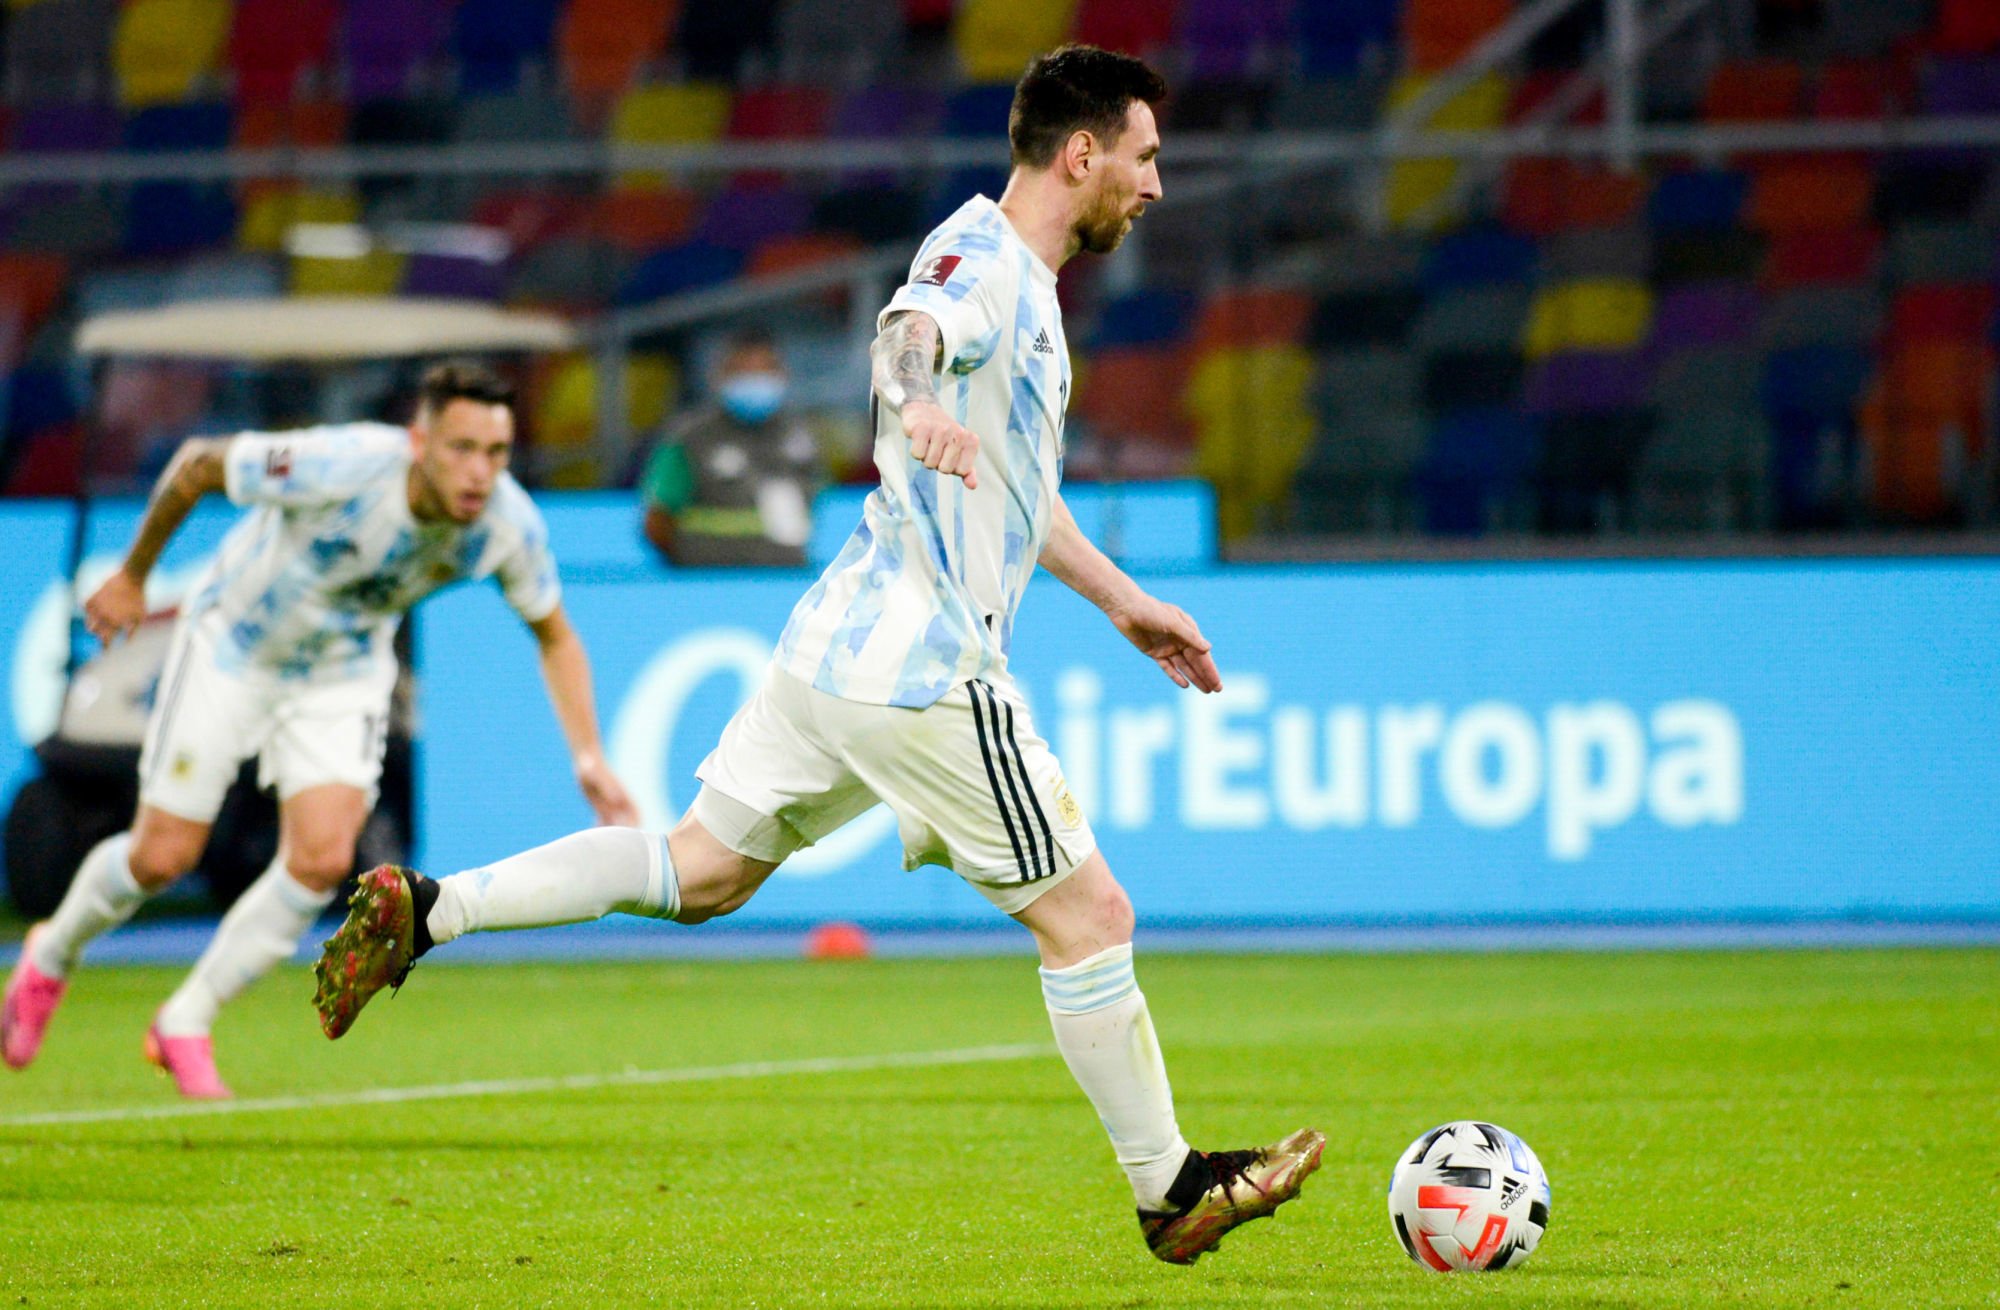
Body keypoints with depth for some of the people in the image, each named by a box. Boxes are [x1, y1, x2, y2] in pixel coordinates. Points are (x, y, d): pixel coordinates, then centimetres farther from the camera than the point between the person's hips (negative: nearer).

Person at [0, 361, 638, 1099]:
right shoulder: (338, 467, -36)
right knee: (162, 857, 0)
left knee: (321, 862, -15)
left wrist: (589, 759, -13)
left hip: (345, 672, 3)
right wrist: (132, 578, -5)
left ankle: (185, 1024, 5)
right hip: (235, 644, -3)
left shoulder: (509, 526, -23)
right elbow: (197, 463, -18)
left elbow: (555, 637, -3)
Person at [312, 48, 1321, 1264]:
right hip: (926, 671, -10)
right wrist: (917, 399, -59)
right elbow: (908, 327, -37)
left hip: (839, 651, 10)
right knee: (1090, 915, 0)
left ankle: (423, 910, 6)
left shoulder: (1023, 284, 19)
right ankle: (1172, 1189, 9)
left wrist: (1123, 598, 37)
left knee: (699, 869, 13)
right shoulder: (983, 260, -13)